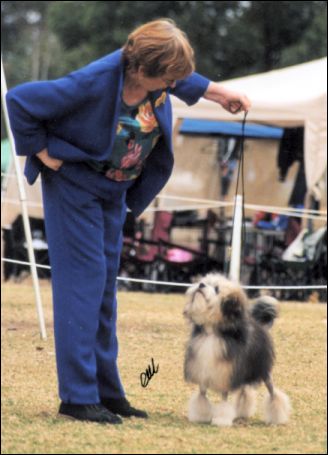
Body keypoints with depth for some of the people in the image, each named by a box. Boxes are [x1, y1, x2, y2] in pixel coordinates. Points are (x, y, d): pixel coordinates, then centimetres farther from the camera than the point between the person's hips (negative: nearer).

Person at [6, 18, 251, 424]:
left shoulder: (153, 74, -13)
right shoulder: (95, 82, -33)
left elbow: (182, 80, 16)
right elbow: (19, 100, -26)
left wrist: (219, 94, 9)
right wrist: (41, 151, -19)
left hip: (113, 189, 7)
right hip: (73, 182, -7)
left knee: (105, 286, 11)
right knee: (83, 280, -11)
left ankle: (107, 391, 17)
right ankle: (77, 397, -10)